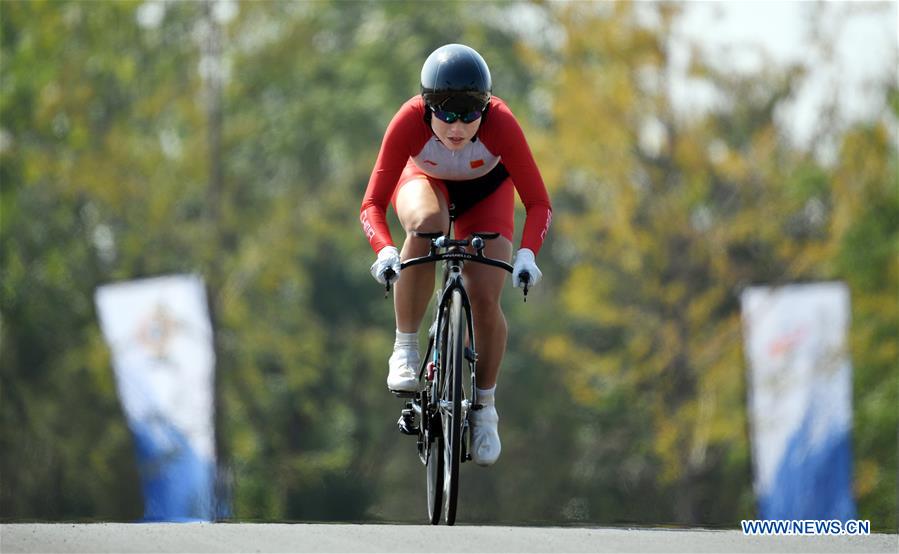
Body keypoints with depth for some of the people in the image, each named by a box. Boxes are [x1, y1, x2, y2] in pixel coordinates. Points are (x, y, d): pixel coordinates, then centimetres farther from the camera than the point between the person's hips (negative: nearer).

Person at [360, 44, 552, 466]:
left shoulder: (500, 124, -37)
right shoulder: (410, 122, -37)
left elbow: (538, 202, -33)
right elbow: (372, 204, -35)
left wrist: (527, 253, -51)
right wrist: (385, 251, -55)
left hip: (485, 190, 0)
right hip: (425, 181, 0)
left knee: (485, 299, -16)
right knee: (426, 224, -37)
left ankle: (485, 407, 9)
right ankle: (405, 349, -21)